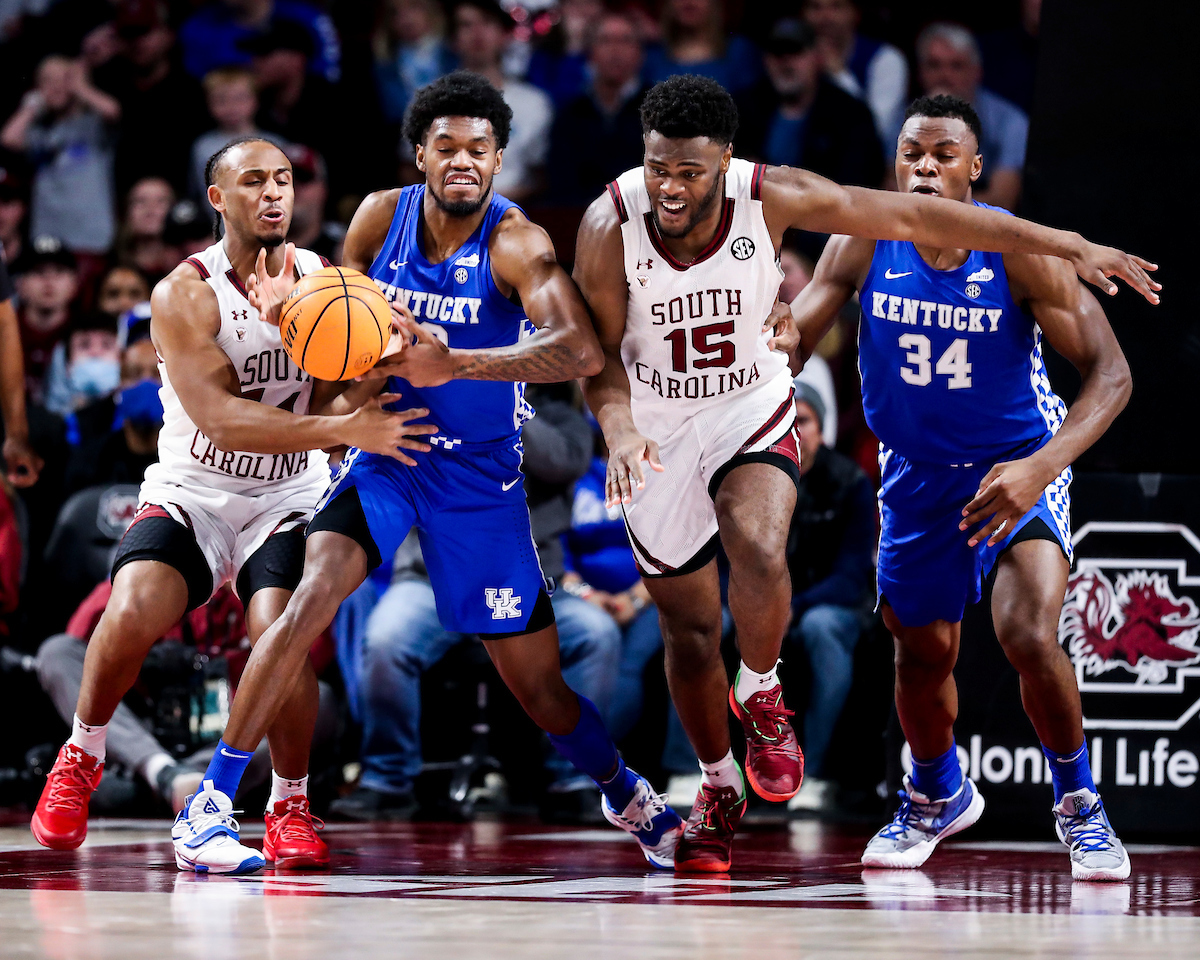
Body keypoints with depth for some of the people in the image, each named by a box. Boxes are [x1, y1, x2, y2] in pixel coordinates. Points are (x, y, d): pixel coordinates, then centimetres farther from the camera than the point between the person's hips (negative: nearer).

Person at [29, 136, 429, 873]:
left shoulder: (321, 281, -2)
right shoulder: (185, 295, -14)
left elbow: (334, 399, -7)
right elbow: (223, 419, -25)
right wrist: (346, 430, -35)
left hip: (287, 499, 2)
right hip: (191, 492, -2)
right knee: (133, 615, -26)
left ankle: (290, 805, -2)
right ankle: (82, 758, 2)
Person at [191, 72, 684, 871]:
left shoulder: (516, 244, -18)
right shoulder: (380, 216, -6)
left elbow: (582, 352, -34)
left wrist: (454, 364, -44)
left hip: (481, 475, -1)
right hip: (386, 449, 2)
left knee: (538, 680, 5)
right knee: (314, 595, -24)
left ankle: (626, 795, 35)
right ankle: (214, 798, -19)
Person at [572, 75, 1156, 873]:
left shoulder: (771, 198, -22)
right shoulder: (610, 227, -23)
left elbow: (912, 216, -15)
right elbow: (599, 353, -11)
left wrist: (1067, 245, -13)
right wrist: (621, 431, -33)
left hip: (752, 412, -1)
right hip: (655, 434, 1)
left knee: (760, 552, -31)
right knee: (690, 628, 9)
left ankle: (761, 696, 0)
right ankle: (720, 785, 36)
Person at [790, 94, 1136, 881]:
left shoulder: (1020, 253, -22)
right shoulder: (865, 245, -14)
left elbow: (1110, 374, -24)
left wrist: (1040, 467, -39)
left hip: (1017, 464, -4)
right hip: (916, 473, 4)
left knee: (1031, 638, -24)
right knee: (923, 653, 15)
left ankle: (1079, 802, 1)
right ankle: (936, 795, 46)